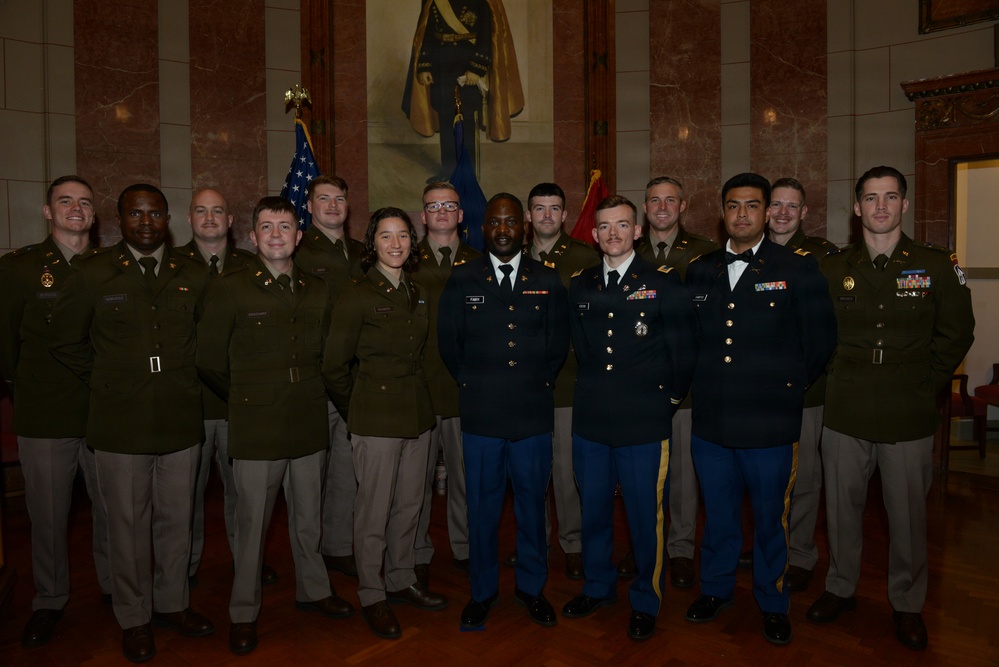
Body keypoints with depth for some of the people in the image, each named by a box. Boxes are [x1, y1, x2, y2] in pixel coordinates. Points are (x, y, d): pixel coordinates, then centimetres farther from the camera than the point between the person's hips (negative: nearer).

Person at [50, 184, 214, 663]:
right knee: (128, 525, 10)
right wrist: (107, 381, 7)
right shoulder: (92, 273, -1)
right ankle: (134, 619, 28)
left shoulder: (192, 276, 4)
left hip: (181, 421, 2)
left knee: (176, 520, 13)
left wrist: (183, 378, 10)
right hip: (120, 426, -2)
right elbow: (66, 342, 7)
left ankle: (172, 604, 33)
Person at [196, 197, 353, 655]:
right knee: (252, 524, 7)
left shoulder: (317, 292, 7)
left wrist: (303, 394, 11)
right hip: (256, 430, -4)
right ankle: (243, 613, 26)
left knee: (307, 518, 16)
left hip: (308, 427, 4)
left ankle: (312, 590, 37)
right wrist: (250, 400, 7)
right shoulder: (229, 289, -6)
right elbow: (209, 363, -1)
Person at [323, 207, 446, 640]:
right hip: (376, 419, -6)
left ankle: (401, 580, 33)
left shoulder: (418, 295, 10)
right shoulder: (357, 296, -9)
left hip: (417, 415, 6)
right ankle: (372, 595, 21)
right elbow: (334, 367, -5)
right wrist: (357, 411, 3)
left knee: (410, 503, 15)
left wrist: (419, 399, 13)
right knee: (374, 511, 4)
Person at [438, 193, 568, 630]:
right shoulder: (461, 280, 3)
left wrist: (537, 382, 6)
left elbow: (559, 343, 10)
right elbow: (448, 342, 7)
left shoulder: (548, 281, 6)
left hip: (533, 413, 1)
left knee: (532, 504, 13)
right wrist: (473, 384, 6)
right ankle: (483, 591, 29)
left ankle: (532, 588, 32)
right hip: (481, 414, 0)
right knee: (482, 506, 10)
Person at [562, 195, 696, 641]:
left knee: (645, 517, 7)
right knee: (593, 511, 16)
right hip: (590, 419, 4)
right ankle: (598, 587, 37)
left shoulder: (663, 283, -3)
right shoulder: (580, 285, 8)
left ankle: (645, 603, 28)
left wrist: (670, 398, 4)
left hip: (644, 424, -3)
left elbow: (682, 350, -1)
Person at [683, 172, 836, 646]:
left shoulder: (797, 268, -3)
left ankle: (773, 603, 34)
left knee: (771, 517, 12)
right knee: (718, 514, 18)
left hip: (770, 425, -3)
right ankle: (715, 589, 39)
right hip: (710, 423, 3)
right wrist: (699, 385, 6)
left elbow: (821, 340, -1)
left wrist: (788, 384, 1)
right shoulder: (699, 271, 7)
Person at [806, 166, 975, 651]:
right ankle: (841, 588, 33)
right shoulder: (833, 269, 4)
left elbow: (956, 333, 5)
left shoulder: (936, 265, 0)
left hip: (910, 419, -1)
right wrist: (840, 376, 4)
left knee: (908, 514, 9)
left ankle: (907, 603, 31)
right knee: (842, 507, 12)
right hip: (845, 415, 1)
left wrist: (925, 385, 2)